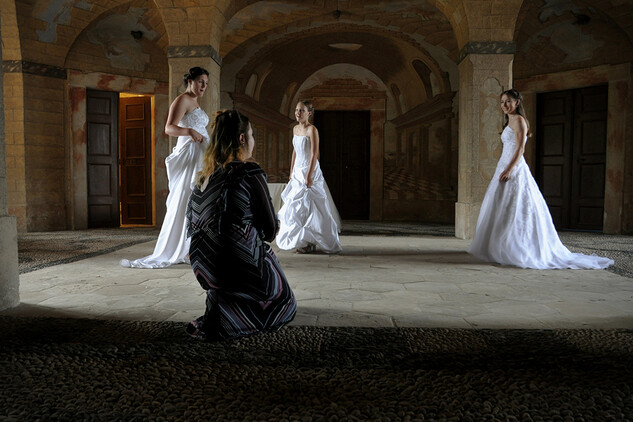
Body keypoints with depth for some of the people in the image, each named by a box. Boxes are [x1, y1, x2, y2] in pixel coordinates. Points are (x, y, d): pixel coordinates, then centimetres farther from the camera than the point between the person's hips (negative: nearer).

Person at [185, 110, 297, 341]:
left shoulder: (204, 176, 7)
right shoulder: (251, 173, -13)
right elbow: (270, 230, -9)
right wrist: (273, 228, 19)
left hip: (203, 268, 8)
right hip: (239, 268, -8)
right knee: (285, 304, 21)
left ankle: (218, 300, 20)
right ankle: (222, 323, -3)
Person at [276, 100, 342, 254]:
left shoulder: (312, 130, -12)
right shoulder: (295, 129, 11)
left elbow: (314, 154, -17)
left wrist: (309, 176, -21)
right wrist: (292, 171, 17)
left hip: (310, 170, -8)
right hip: (298, 170, 8)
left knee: (306, 206, -6)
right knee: (295, 206, 9)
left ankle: (309, 243, 3)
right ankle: (300, 241, 19)